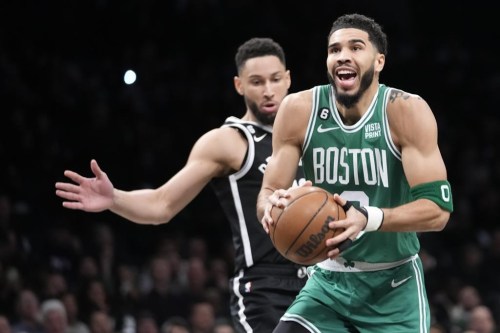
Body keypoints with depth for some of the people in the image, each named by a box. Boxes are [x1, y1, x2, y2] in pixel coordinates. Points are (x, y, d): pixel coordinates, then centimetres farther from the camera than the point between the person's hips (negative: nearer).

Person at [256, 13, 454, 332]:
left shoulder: (406, 111, -15)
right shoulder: (299, 110, -7)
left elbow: (438, 208, -21)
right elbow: (267, 194, -2)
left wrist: (369, 219, -38)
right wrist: (273, 205, -28)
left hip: (393, 286, -2)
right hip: (329, 280, 2)